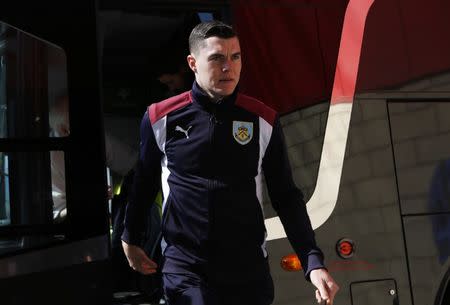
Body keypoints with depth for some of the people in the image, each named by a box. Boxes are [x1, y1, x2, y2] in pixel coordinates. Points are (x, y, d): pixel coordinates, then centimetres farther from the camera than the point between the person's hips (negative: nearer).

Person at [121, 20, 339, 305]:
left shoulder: (263, 120, -1)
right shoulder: (161, 118, -4)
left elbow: (286, 197, 3)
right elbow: (143, 184, 13)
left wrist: (314, 262, -5)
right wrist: (131, 239, 23)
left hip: (249, 270, 2)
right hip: (185, 269, -2)